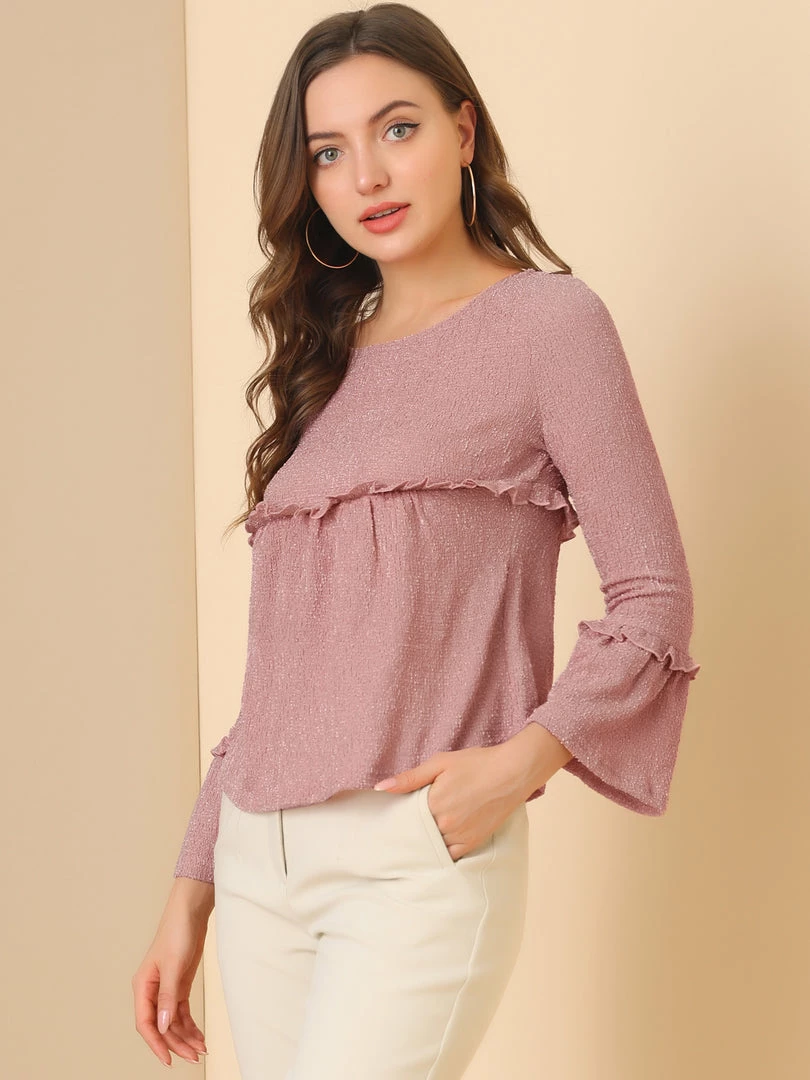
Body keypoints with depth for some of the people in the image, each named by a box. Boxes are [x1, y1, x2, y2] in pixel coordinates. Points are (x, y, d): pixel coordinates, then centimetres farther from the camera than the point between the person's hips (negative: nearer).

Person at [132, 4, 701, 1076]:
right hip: (259, 861, 6)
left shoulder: (550, 322, -1)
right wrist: (191, 889, 14)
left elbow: (655, 597, -5)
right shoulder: (326, 359, 15)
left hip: (422, 858, -6)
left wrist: (521, 759, -19)